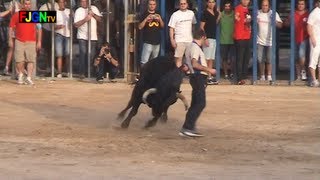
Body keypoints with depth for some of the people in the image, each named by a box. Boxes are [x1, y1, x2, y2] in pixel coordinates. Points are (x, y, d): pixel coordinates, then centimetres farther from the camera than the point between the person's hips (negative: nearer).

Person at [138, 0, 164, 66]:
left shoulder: (158, 15, 13)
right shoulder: (145, 15, 0)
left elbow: (162, 26, 10)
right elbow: (140, 27, -7)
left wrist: (160, 19, -9)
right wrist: (146, 19, -21)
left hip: (157, 42, 5)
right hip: (148, 42, -5)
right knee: (144, 61, -13)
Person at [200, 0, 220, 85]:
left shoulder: (214, 13, 12)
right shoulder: (205, 13, -10)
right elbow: (201, 27, -13)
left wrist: (219, 15, 8)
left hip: (213, 38, 8)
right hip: (208, 38, -8)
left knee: (211, 59, 11)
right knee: (207, 58, -8)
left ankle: (210, 76, 15)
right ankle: (205, 77, -6)